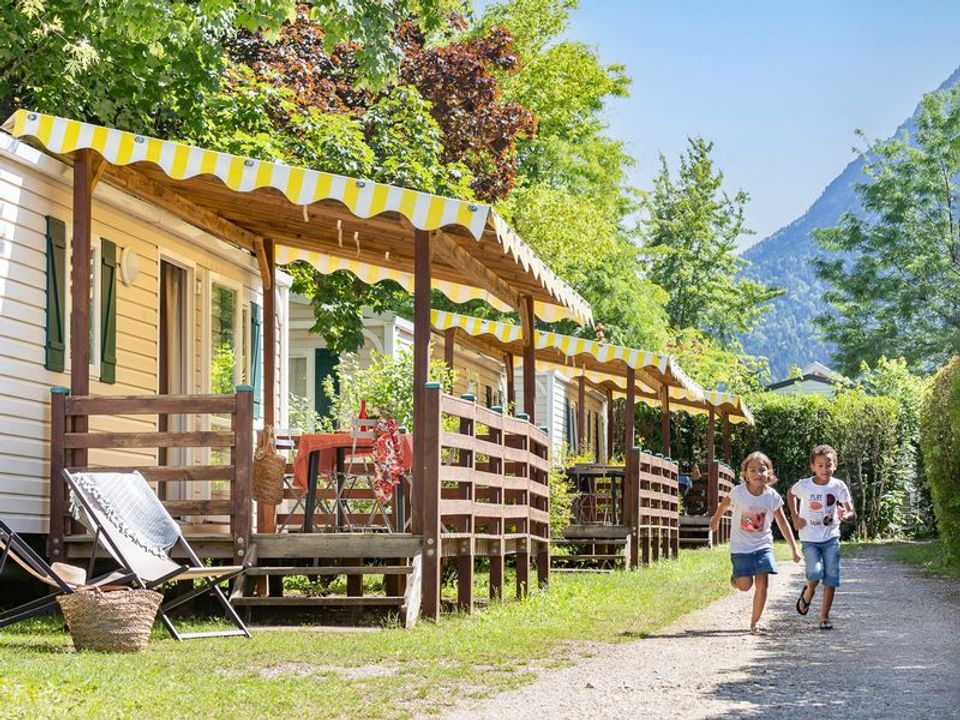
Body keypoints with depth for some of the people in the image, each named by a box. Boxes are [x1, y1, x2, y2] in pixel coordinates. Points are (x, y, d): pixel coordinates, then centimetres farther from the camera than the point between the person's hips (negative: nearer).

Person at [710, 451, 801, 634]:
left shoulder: (772, 497, -11)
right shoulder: (739, 492, -15)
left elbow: (783, 524, -4)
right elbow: (724, 504, 8)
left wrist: (794, 549, -5)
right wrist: (715, 519, 24)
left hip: (763, 545, 1)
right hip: (741, 547, -1)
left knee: (762, 583, -9)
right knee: (745, 585, -8)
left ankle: (755, 621, 6)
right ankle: (736, 575, 28)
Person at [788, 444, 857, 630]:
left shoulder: (838, 486, -9)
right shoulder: (804, 485, -9)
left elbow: (852, 512, -12)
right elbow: (790, 494, 14)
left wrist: (846, 515, -35)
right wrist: (795, 516, 4)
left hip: (831, 538, 1)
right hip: (809, 539, -1)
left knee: (831, 578, -2)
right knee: (815, 573, -19)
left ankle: (825, 617, 10)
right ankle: (807, 592, 16)